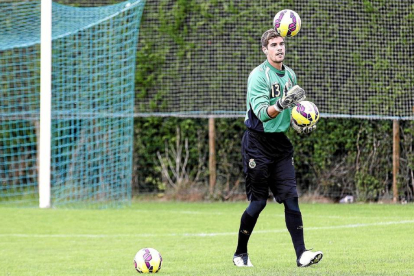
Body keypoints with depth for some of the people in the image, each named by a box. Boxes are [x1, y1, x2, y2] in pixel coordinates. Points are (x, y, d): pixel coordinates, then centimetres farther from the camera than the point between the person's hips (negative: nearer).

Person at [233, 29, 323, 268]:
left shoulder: (290, 75, 10)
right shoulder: (259, 76, -12)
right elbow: (262, 112, -24)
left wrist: (301, 125, 5)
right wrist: (280, 106, -42)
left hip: (281, 142, 6)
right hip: (258, 142, -6)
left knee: (291, 197, -5)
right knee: (258, 201, -2)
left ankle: (301, 253, -9)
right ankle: (240, 253, 14)